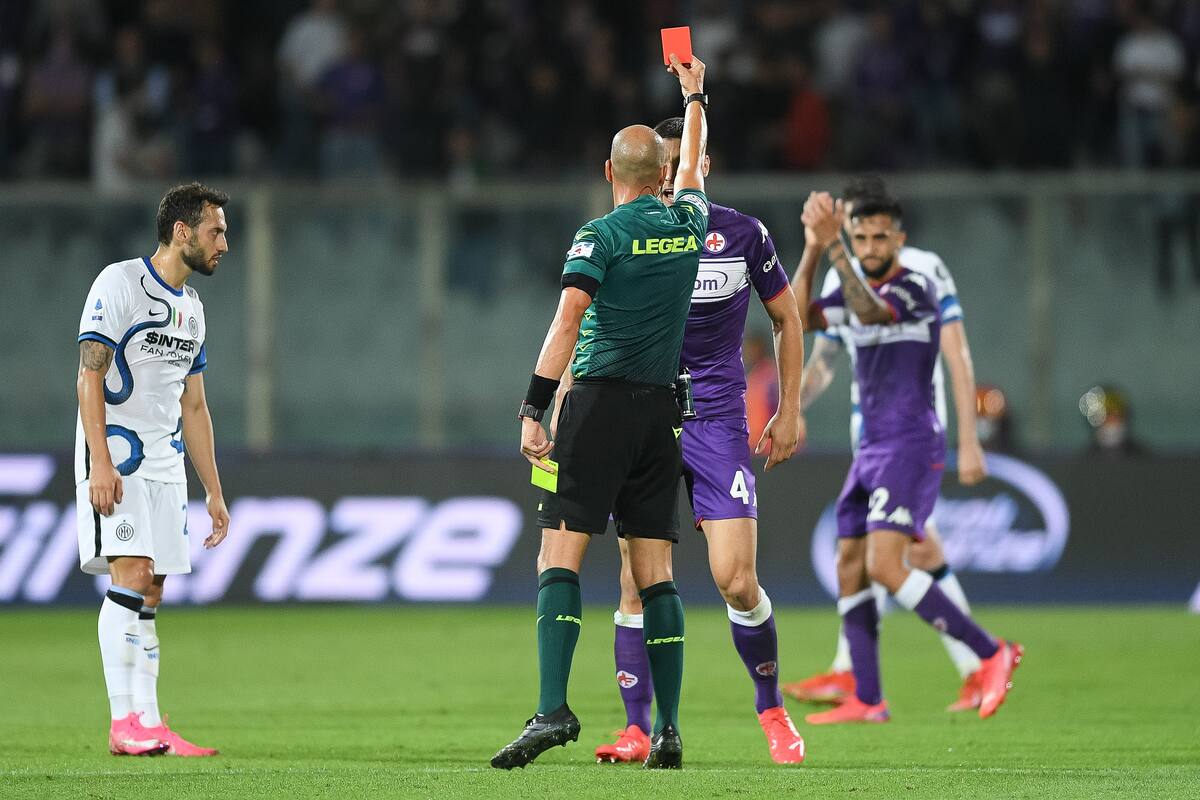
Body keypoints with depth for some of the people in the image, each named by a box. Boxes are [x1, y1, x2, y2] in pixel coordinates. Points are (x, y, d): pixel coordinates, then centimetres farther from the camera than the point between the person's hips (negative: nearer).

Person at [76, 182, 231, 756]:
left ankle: (148, 725, 0)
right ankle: (124, 723, -18)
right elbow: (90, 377, -13)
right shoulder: (119, 284, -7)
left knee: (150, 595, 3)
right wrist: (100, 462, -23)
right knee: (131, 577, -17)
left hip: (166, 466, 8)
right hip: (115, 457, -8)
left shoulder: (192, 308, 18)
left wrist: (214, 491, 19)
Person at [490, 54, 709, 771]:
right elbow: (693, 167, 32)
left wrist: (534, 409, -18)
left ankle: (554, 709, -24)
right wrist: (694, 94, 48)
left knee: (560, 559, -8)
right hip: (662, 410, 5)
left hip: (599, 401, -5)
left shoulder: (602, 235, -5)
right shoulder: (688, 226, 10)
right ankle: (668, 730, 1)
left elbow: (568, 322, -16)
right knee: (655, 574, 6)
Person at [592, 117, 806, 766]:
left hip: (717, 420, -1)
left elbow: (786, 319, 13)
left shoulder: (743, 235, 1)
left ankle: (771, 709, 12)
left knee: (736, 581, -10)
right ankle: (637, 730, 0)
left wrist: (788, 411, 10)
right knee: (638, 581, -6)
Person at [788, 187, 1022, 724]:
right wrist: (813, 251, -7)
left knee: (885, 566, -20)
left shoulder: (913, 288, -11)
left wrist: (831, 247, -36)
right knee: (850, 571, 5)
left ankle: (992, 653, -14)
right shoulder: (859, 291, 14)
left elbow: (870, 312, -30)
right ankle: (867, 701, 8)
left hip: (911, 444, -9)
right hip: (872, 448, 9)